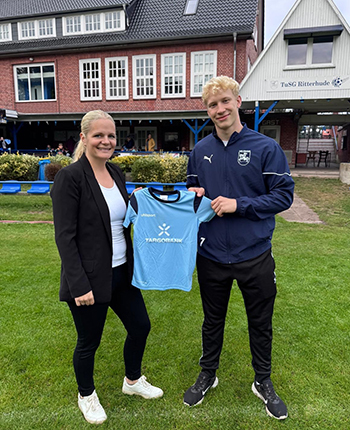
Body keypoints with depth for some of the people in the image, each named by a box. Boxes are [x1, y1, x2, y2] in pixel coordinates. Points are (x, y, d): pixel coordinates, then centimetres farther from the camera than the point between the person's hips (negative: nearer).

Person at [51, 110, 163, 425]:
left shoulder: (116, 173, 6)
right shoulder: (70, 177, -16)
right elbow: (64, 236, -18)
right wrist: (79, 285, -20)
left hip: (121, 272, 7)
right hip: (89, 279, -7)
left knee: (140, 326, 18)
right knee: (89, 342, 13)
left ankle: (133, 381, 46)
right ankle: (86, 395, 44)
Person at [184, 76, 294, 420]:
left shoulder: (266, 148, -8)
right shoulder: (200, 151, 3)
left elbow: (284, 195, -10)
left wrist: (238, 205, -19)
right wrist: (193, 195, -8)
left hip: (254, 254, -2)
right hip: (211, 254, 3)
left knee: (260, 323, 16)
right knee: (212, 319, 20)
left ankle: (263, 382, 42)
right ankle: (208, 375, 44)